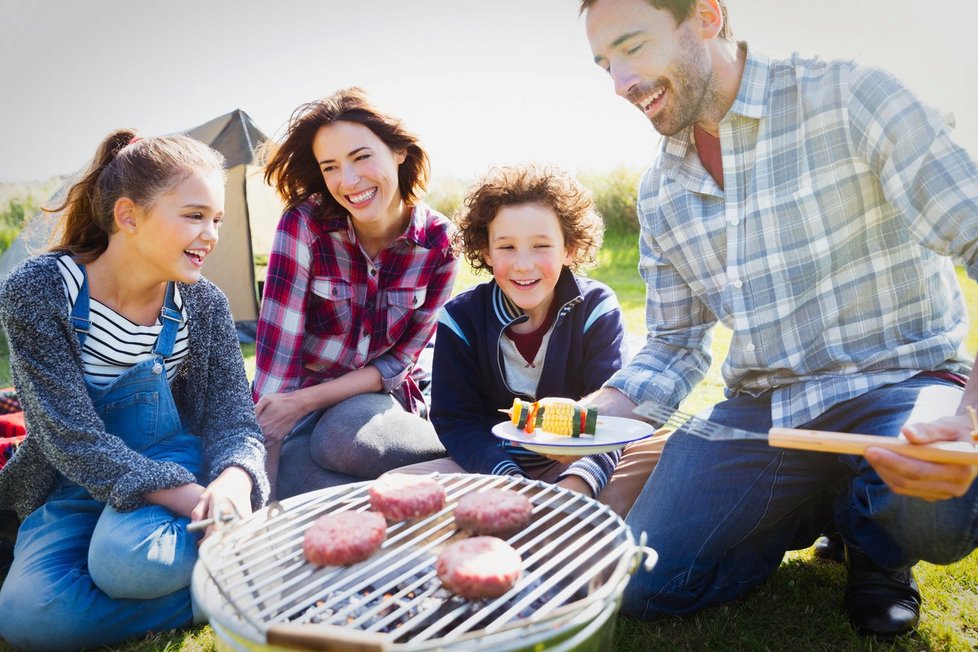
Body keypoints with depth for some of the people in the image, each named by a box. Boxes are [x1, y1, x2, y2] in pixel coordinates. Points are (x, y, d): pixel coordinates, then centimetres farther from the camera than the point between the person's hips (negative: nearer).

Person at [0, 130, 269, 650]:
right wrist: (191, 497, -33)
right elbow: (70, 433, -21)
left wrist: (232, 481, -33)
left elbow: (232, 416, -8)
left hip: (175, 464, 0)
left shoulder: (202, 305, -6)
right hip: (74, 486, 1)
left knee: (130, 557, -34)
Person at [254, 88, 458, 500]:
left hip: (375, 398, 1)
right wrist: (262, 474, -22)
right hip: (296, 406, 0)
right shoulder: (305, 223, -16)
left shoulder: (439, 241, -10)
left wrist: (307, 400, -16)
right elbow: (277, 346, -19)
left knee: (346, 434, -35)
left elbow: (400, 361, -6)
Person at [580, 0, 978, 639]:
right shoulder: (660, 191, 7)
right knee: (643, 583, -7)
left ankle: (875, 533, 3)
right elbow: (675, 345, 10)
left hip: (896, 385, -4)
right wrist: (596, 411, -10)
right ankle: (824, 506, 16)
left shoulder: (848, 96, -11)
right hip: (759, 410, 5)